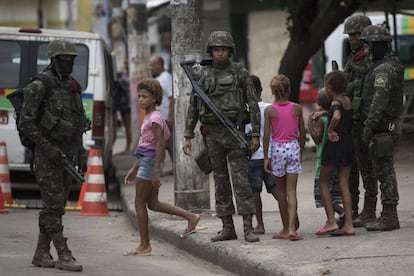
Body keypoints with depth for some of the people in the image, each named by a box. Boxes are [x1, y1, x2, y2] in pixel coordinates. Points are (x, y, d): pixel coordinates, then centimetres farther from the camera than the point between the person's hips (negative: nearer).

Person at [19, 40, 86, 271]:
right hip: (48, 156, -8)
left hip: (68, 154, 8)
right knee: (54, 206, -9)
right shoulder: (40, 87, -12)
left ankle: (42, 253, 16)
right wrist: (47, 147, -20)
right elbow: (25, 122, -14)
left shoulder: (72, 86, 12)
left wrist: (81, 153, 15)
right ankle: (64, 256, -10)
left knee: (56, 206, 9)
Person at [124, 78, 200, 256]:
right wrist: (134, 169, 23)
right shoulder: (149, 117, 15)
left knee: (139, 203, -3)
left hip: (149, 161, -10)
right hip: (145, 161, 10)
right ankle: (190, 217, 12)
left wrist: (156, 171, -22)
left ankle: (144, 246, 2)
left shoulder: (154, 118, -13)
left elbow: (159, 145, -18)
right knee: (153, 203, 11)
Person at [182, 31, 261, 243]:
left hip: (234, 131, -3)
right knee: (220, 180, 6)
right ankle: (227, 228, 11)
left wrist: (255, 135, -7)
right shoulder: (203, 75, 9)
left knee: (240, 178, -8)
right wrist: (188, 136, 7)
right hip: (212, 133, 4)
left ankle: (248, 228, -9)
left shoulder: (240, 73, 0)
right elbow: (193, 107, 12)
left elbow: (253, 104, -1)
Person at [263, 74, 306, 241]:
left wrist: (266, 157, 2)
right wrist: (301, 152, 17)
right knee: (291, 191, -1)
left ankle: (286, 228, 17)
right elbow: (302, 134, 4)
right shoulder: (297, 108, -2)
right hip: (293, 147, 1)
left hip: (277, 149, -1)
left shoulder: (269, 110, -6)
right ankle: (291, 228, -15)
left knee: (280, 190, 13)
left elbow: (266, 135, -6)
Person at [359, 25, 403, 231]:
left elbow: (379, 102, -26)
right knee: (384, 172, 12)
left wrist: (368, 129, -26)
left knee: (384, 172, -7)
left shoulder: (384, 70, -17)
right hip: (386, 127, 10)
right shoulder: (393, 66, 16)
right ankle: (388, 215, 17)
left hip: (381, 128, -10)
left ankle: (389, 217, -4)